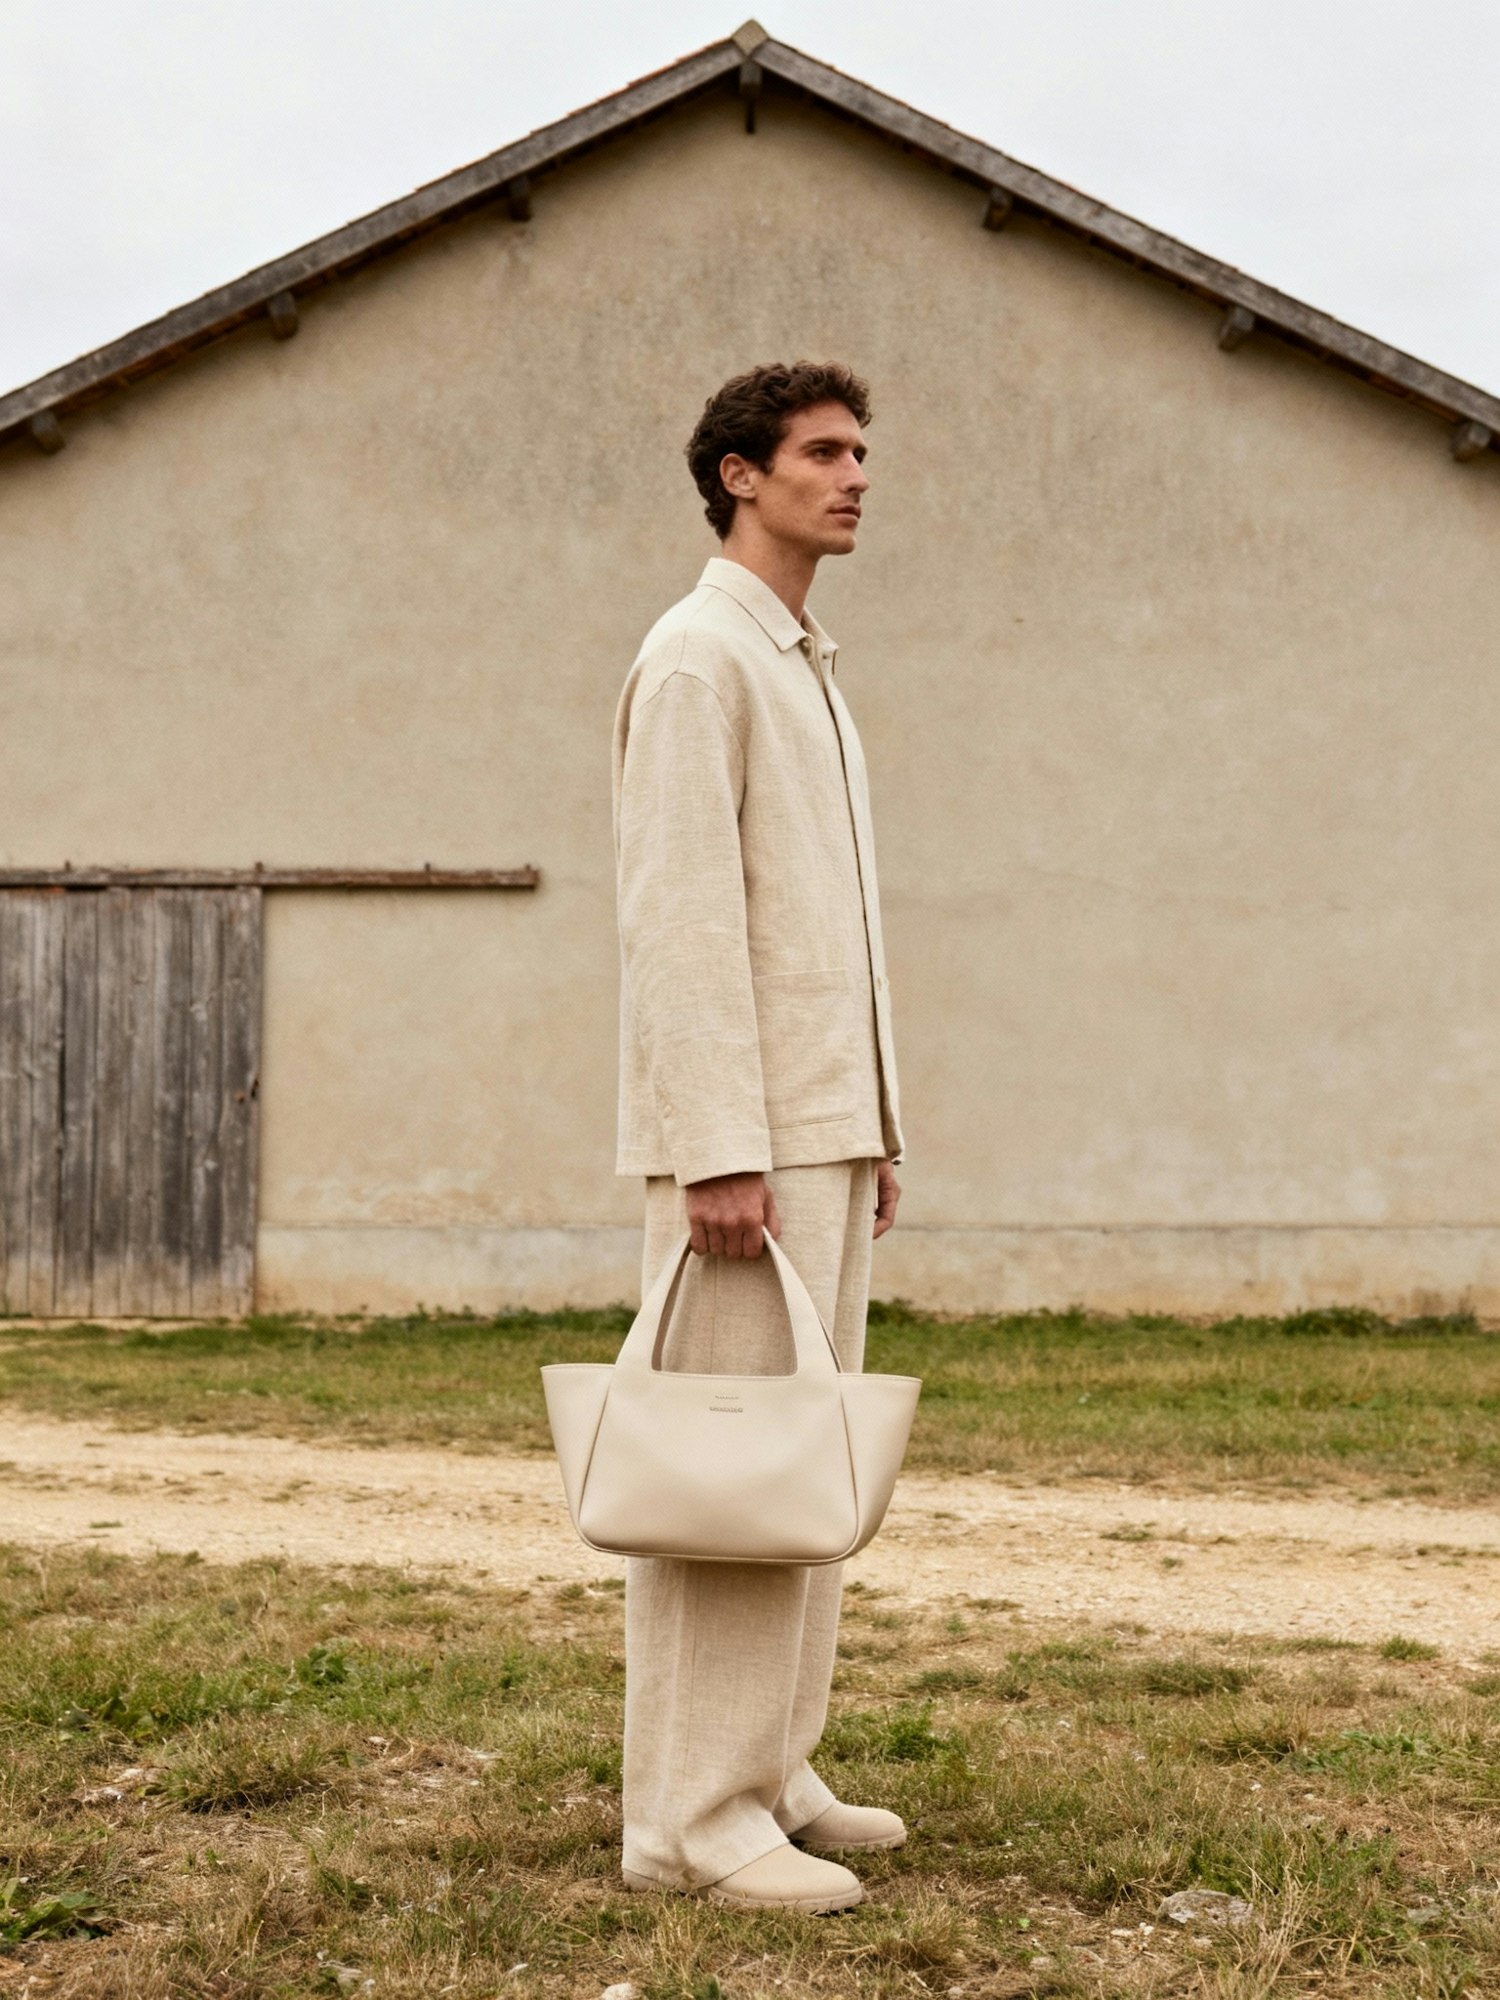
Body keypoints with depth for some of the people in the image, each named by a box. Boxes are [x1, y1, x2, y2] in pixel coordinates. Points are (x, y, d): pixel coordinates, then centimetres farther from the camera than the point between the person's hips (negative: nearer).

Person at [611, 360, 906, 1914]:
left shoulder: (808, 675, 22)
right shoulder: (696, 655, -8)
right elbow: (678, 911, -16)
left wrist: (873, 1128, 18)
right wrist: (720, 1147, -22)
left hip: (825, 1125, 9)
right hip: (742, 1128, -9)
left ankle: (766, 1768, 17)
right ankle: (691, 1814, -4)